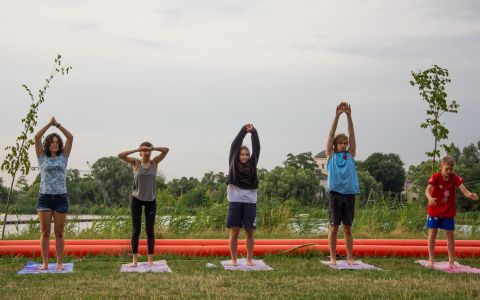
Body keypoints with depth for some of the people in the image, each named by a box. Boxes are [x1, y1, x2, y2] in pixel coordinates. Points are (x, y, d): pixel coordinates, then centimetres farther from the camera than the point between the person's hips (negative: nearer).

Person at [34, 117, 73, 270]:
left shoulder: (63, 157, 9)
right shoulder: (42, 157, 6)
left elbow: (70, 138, 0)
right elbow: (37, 137, -4)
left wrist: (58, 124, 0)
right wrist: (49, 124, -4)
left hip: (61, 198, 1)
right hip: (44, 197, 0)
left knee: (59, 233, 3)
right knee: (45, 232, 1)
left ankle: (60, 263, 7)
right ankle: (45, 263, 6)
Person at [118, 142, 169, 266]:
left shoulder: (155, 162, 0)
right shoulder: (136, 163, -1)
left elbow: (166, 150, -10)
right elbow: (120, 155, -12)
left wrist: (152, 148, -17)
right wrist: (136, 150, -15)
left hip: (151, 200, 1)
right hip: (136, 199, 0)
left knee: (150, 230, 1)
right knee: (136, 230, 1)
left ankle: (150, 259, 5)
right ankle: (134, 259, 4)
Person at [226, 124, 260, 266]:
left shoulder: (252, 165, 9)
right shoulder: (233, 165, 5)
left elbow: (257, 148, 2)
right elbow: (234, 146, 0)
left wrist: (253, 132, -7)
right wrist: (243, 130, -3)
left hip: (250, 202, 1)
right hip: (235, 202, -1)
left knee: (249, 232, 4)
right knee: (234, 232, 2)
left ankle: (249, 259, 13)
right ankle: (234, 260, 10)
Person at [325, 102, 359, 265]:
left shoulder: (350, 155, 12)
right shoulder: (331, 155, 7)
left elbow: (352, 135, 5)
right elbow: (331, 134, 0)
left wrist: (349, 116, -4)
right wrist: (337, 116, -8)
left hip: (349, 193, 2)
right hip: (335, 193, -2)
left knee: (348, 228, 7)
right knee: (334, 227, -1)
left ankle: (350, 258, 11)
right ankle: (333, 258, 5)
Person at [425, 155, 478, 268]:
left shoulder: (455, 178, -7)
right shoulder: (435, 177, -14)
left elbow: (463, 189, -20)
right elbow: (428, 189, -29)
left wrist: (470, 195, -43)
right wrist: (430, 198, -52)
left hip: (449, 212, 2)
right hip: (434, 210, -2)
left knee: (450, 234, 3)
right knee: (432, 233, 1)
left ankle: (451, 261, 11)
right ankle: (431, 260, 11)